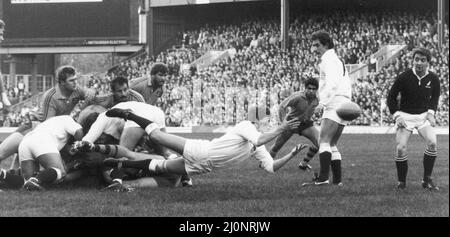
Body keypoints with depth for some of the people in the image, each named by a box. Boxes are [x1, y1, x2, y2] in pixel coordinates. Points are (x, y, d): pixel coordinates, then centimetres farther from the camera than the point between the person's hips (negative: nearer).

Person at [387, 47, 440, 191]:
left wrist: (431, 113, 1)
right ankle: (402, 182, 5)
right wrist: (397, 115, -10)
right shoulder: (403, 78, -13)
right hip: (405, 116, -2)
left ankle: (427, 180, -7)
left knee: (432, 143, -21)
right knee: (400, 149, -15)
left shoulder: (433, 79, -5)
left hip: (424, 116, 2)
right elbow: (391, 97, -1)